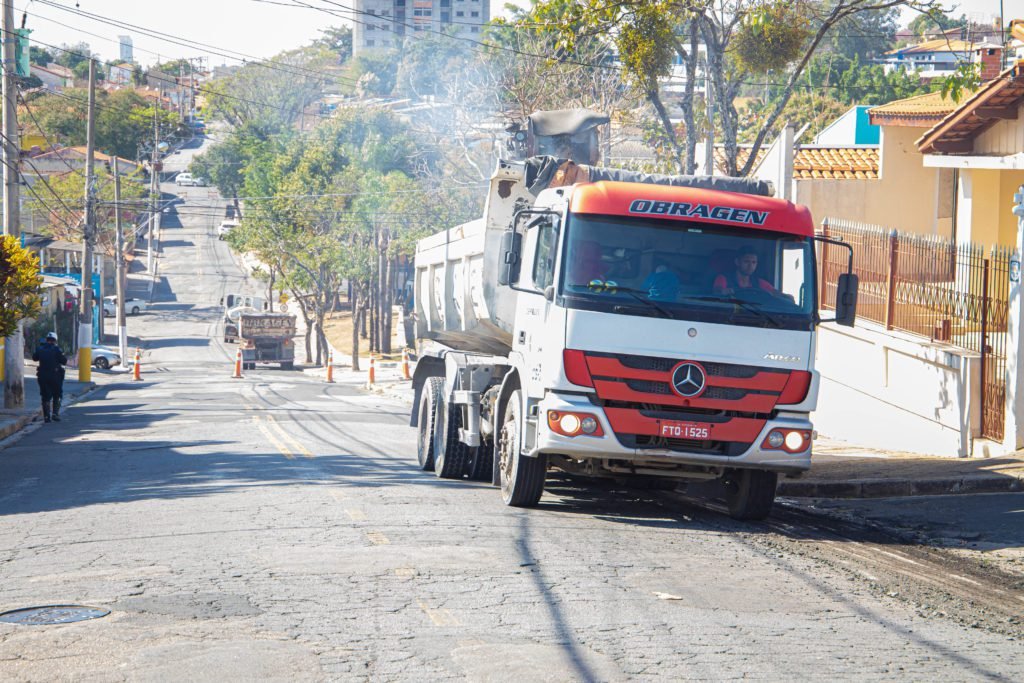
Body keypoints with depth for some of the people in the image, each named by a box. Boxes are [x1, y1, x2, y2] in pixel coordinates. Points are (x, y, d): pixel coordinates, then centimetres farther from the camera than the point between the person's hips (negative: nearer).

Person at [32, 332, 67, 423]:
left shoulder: (40, 349, 3)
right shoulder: (56, 349, -8)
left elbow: (34, 358, 20)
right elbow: (64, 361, -11)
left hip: (42, 376, 3)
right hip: (55, 375, -3)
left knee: (45, 396, 8)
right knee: (57, 396, 12)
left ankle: (46, 416, 5)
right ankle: (55, 413, 2)